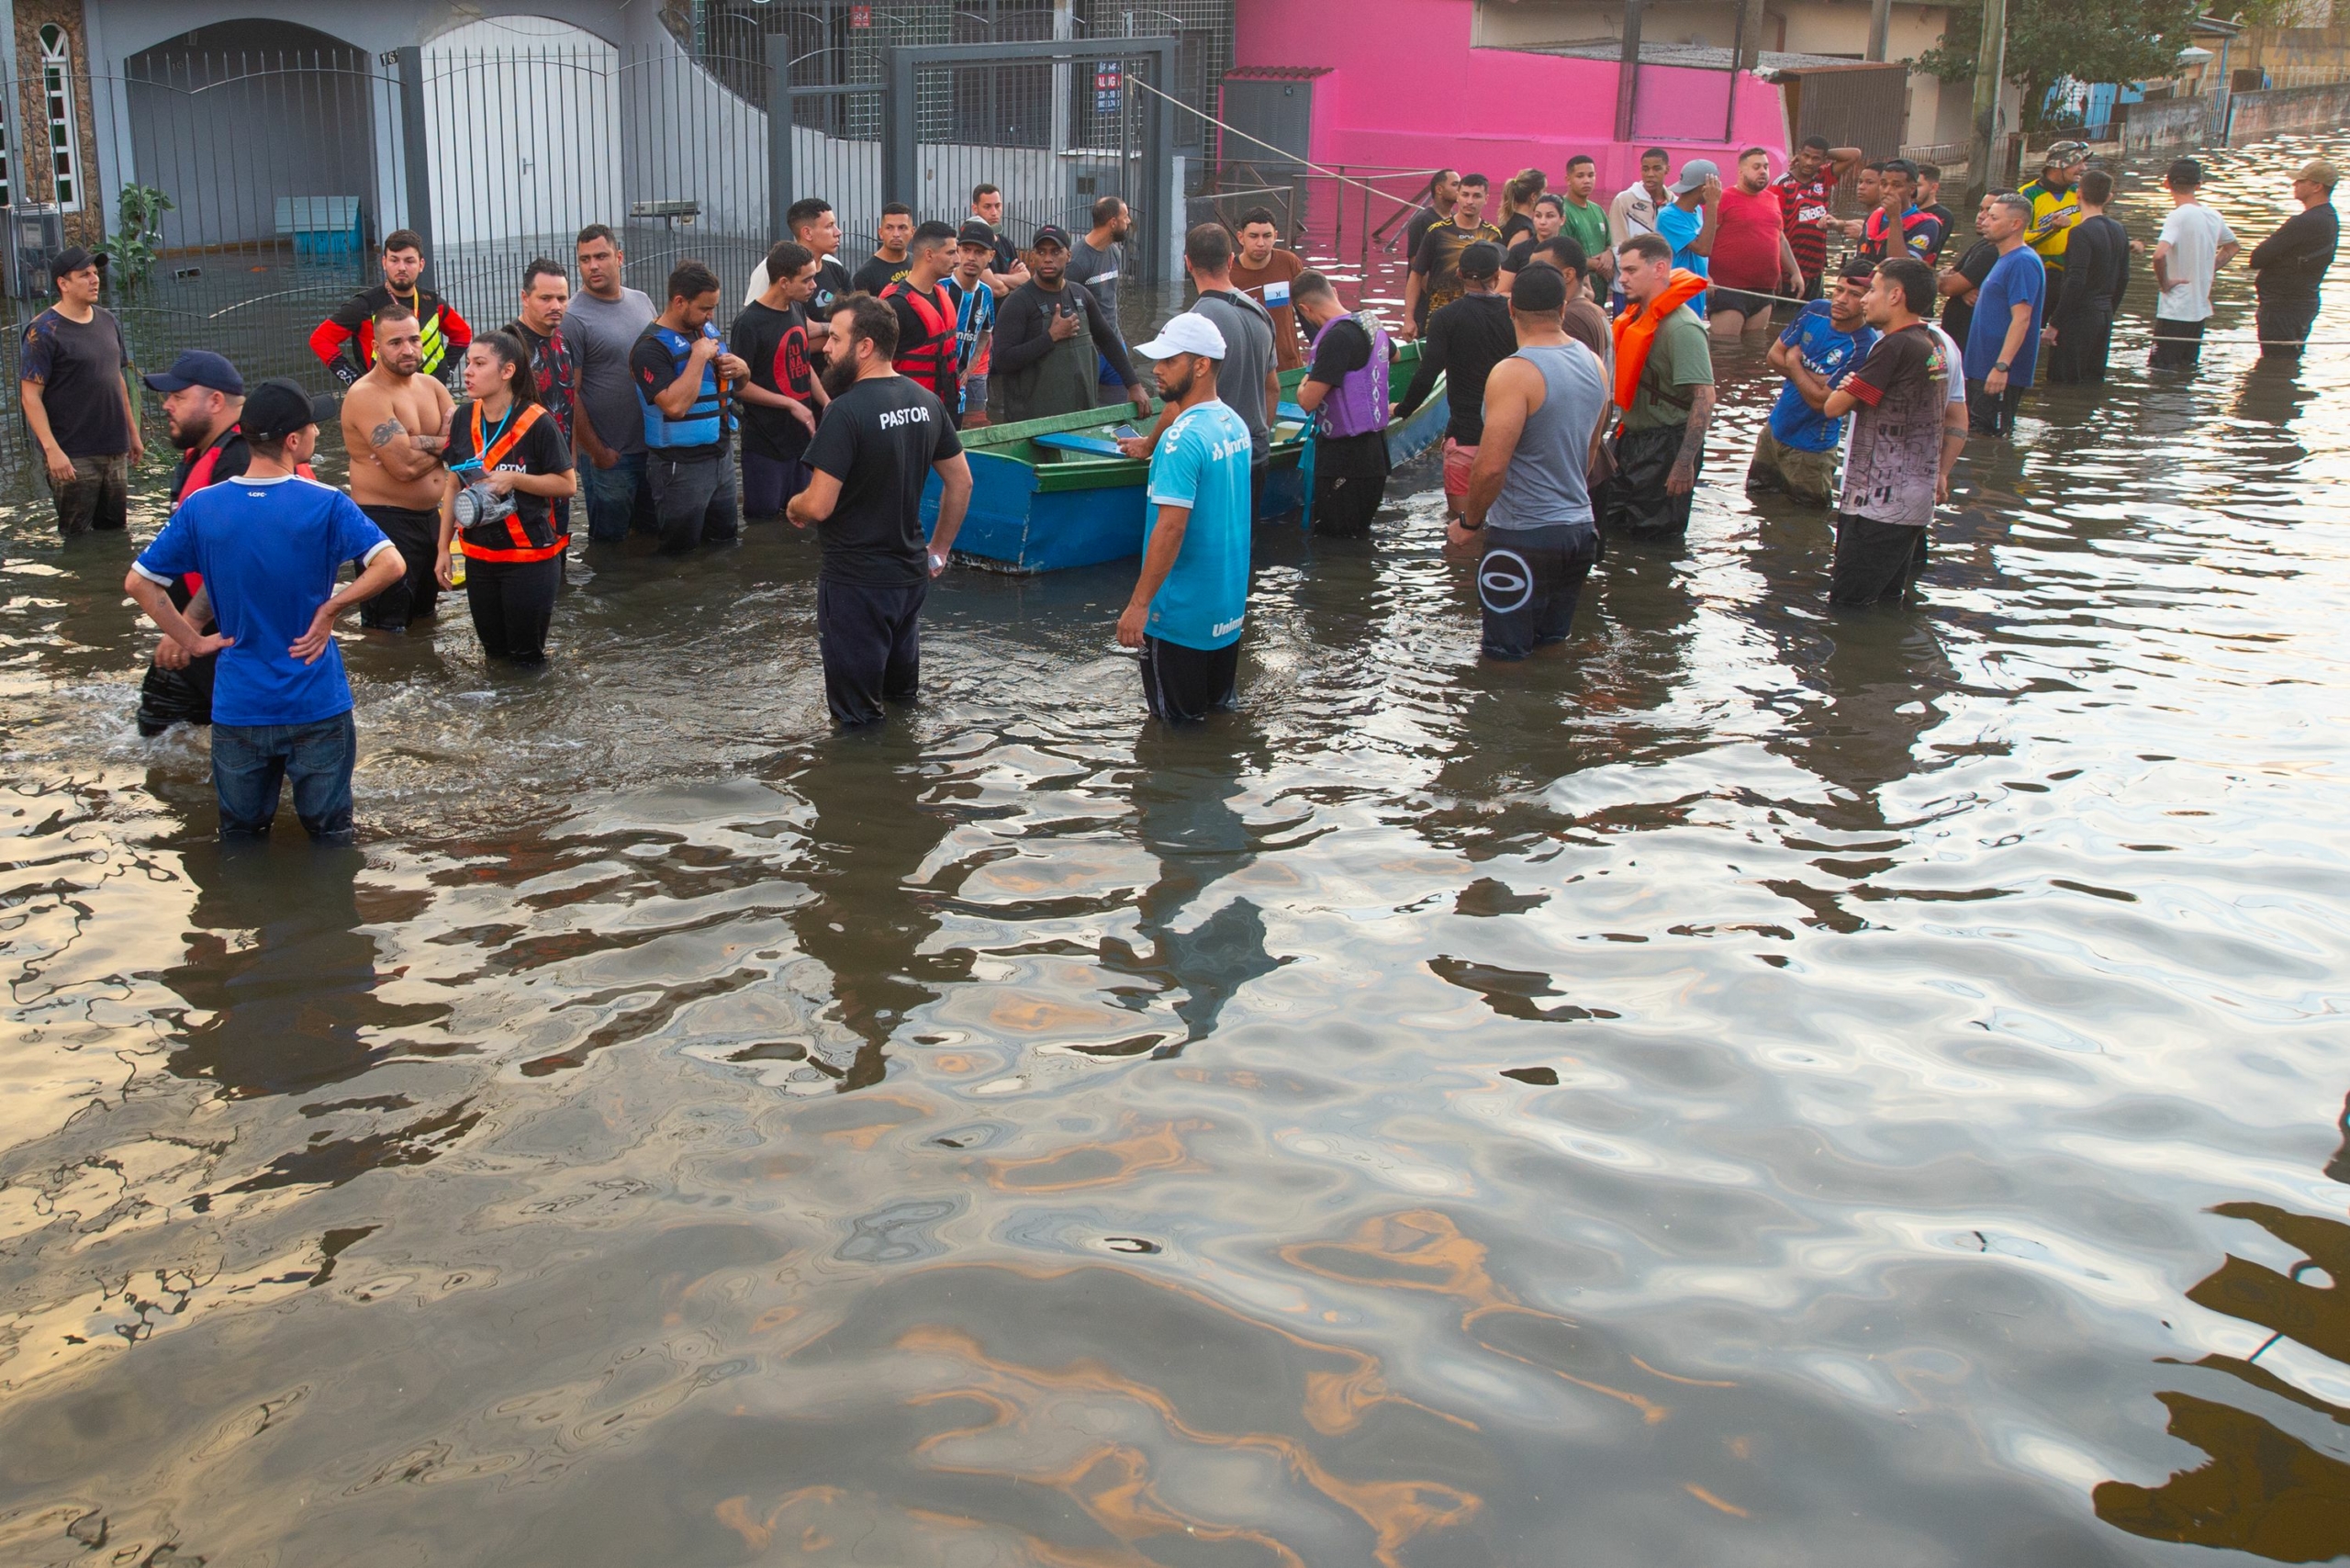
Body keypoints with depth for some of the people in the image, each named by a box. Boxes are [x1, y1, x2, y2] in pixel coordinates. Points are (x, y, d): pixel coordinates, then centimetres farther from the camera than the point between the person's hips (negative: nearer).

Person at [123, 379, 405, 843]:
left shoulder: (200, 508, -3)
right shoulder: (326, 505, -13)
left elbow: (138, 582, 2)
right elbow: (391, 565, -23)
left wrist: (192, 640, 5)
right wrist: (330, 609, -13)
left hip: (237, 706, 3)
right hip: (316, 706, -3)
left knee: (240, 840, 17)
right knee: (331, 838, 10)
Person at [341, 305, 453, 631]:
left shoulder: (430, 385, 8)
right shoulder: (366, 395, -17)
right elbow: (405, 467, -25)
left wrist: (415, 445, -19)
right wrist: (440, 446, -7)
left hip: (429, 515, 8)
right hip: (386, 522, -8)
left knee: (425, 617, 21)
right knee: (387, 629, -3)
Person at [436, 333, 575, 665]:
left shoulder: (537, 423, -15)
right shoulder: (464, 419, 1)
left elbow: (568, 484, -11)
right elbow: (454, 485, 9)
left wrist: (513, 479, -22)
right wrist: (443, 548, 9)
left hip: (530, 558, -5)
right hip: (479, 556, 5)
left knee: (526, 655, 3)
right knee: (493, 651, 16)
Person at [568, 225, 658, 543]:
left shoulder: (643, 301, 8)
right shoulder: (573, 319, -12)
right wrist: (597, 452, -12)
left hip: (654, 445, 6)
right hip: (610, 455, -6)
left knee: (654, 532, 18)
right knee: (609, 542, 5)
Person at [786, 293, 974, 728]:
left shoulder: (846, 411, -22)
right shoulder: (926, 401, 3)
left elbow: (818, 506, -23)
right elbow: (961, 482, 11)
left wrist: (794, 507, -1)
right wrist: (940, 549, 19)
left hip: (856, 581, -7)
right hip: (911, 574, 7)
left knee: (857, 719, 6)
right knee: (902, 697, 22)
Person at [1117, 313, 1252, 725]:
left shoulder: (1183, 438, -23)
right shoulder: (1235, 424, 5)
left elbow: (1171, 528, -28)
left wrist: (1139, 603, -25)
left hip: (1182, 611, -9)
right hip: (1229, 606, 9)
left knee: (1178, 725, 5)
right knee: (1222, 714, 21)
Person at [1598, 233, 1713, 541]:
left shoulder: (1681, 327, -21)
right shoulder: (1636, 316, 6)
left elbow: (1704, 397, -26)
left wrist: (1685, 464, -28)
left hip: (1666, 446, -9)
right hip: (1631, 439, 9)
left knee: (1650, 535, 0)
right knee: (1608, 527, 15)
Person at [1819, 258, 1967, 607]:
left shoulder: (1895, 347, -17)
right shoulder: (1935, 345, 13)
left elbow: (1834, 407, -14)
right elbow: (1957, 420, 20)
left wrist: (1848, 386, 6)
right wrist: (1941, 474, 19)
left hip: (1881, 504, -10)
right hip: (1916, 498, 10)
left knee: (1847, 605, -8)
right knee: (1886, 604, 13)